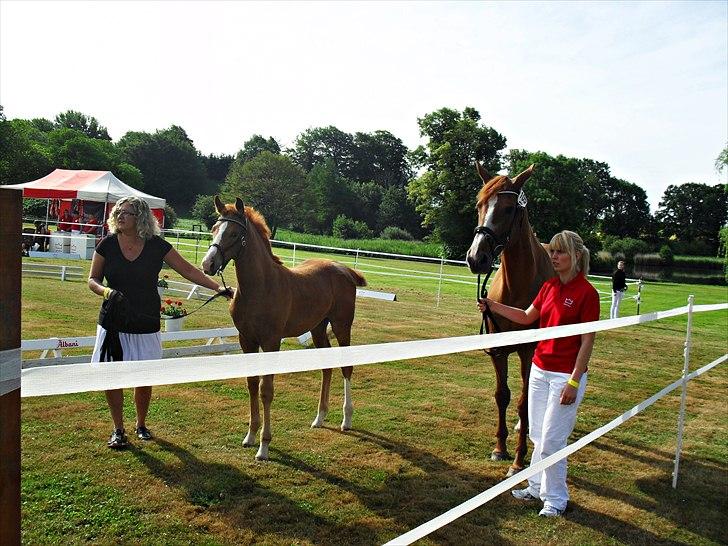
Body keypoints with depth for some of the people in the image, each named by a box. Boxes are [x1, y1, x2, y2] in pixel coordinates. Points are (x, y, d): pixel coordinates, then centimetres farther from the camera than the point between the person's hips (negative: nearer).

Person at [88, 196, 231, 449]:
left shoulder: (157, 246, -4)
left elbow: (188, 270, -2)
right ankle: (118, 430, 21)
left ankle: (141, 425, 31)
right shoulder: (108, 244, -3)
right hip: (113, 322, 1)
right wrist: (106, 291, -19)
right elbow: (92, 279, 4)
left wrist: (217, 287, -9)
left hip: (146, 324, 0)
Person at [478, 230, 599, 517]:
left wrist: (574, 382, -17)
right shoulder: (549, 286, 6)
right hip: (539, 370, 7)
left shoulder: (586, 293, -14)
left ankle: (556, 498, 20)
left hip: (566, 375, -7)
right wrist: (493, 306, 4)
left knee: (551, 440, 1)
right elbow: (527, 317, 16)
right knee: (537, 435, 17)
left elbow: (587, 342, -14)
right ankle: (537, 487, 34)